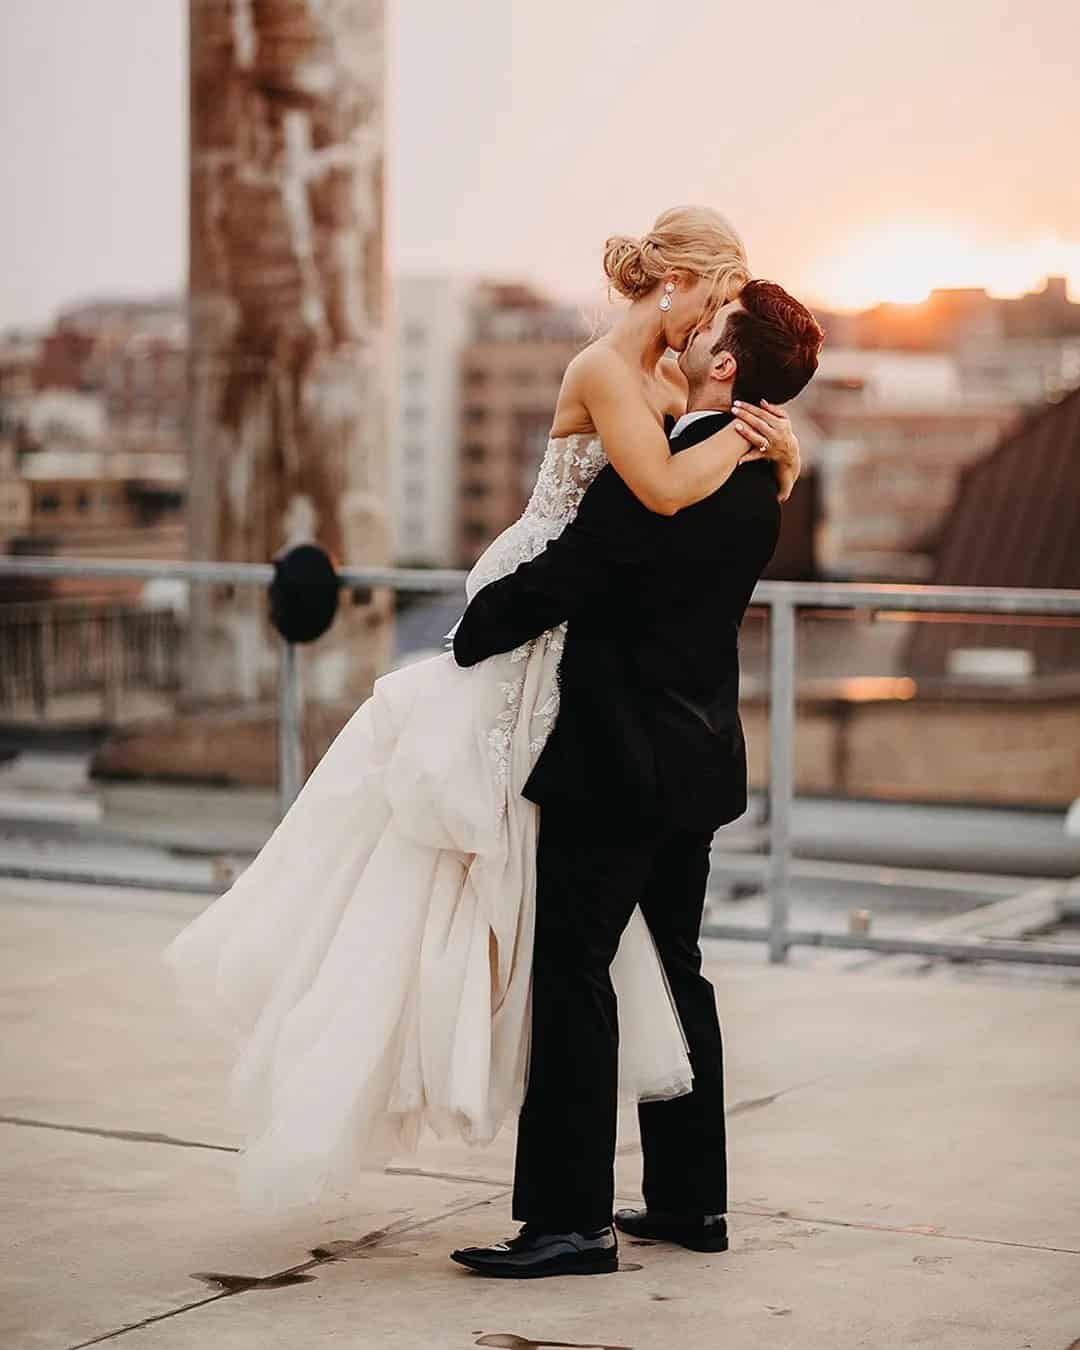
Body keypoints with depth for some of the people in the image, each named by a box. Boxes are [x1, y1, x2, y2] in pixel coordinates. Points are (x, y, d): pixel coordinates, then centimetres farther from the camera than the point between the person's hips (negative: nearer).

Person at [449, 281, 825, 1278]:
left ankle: (573, 1220, -3)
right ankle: (690, 1198, 23)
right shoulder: (755, 481, 7)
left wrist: (462, 646, -3)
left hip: (620, 763, -9)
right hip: (697, 760, 9)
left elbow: (552, 587, -20)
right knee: (676, 971, 16)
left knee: (574, 974, -5)